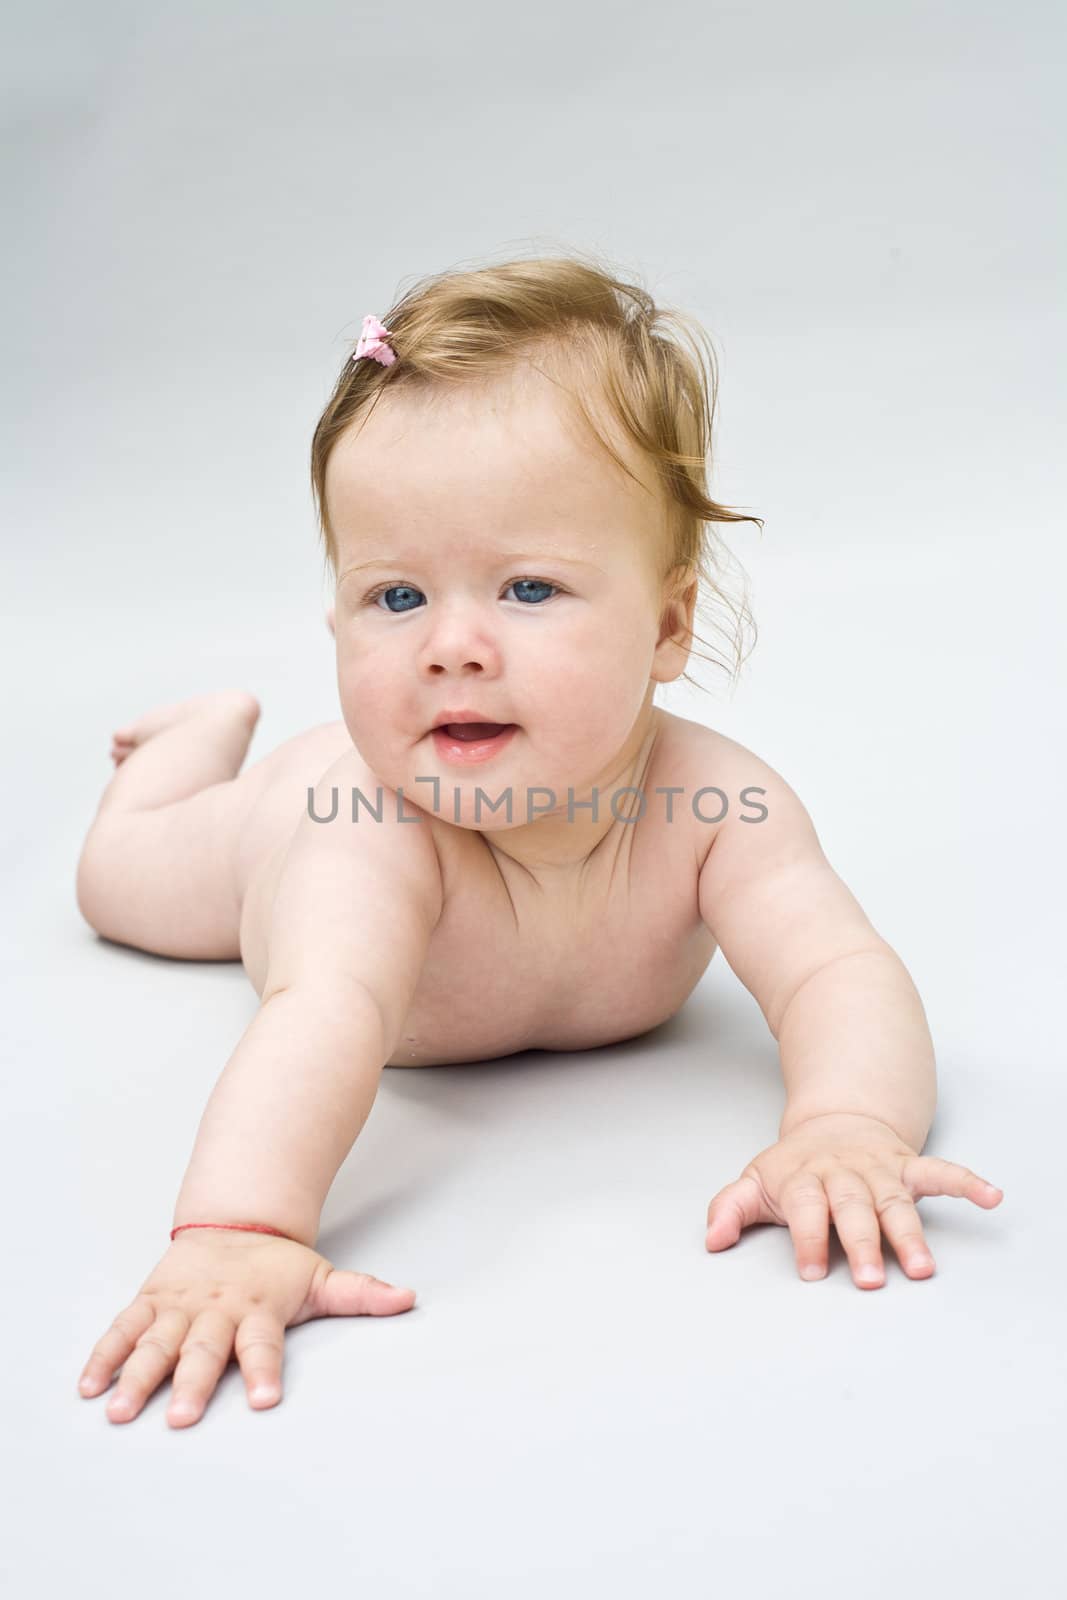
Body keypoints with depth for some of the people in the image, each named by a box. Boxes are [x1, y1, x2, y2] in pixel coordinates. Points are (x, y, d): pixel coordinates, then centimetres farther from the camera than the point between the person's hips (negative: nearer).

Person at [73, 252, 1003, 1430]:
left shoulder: (712, 806, -44)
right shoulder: (371, 830, -52)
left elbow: (841, 975, -51)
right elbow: (325, 1015, -67)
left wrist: (844, 1130, -73)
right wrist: (239, 1230, -84)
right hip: (292, 841, -1)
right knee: (120, 874, 27)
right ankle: (218, 727, 48)